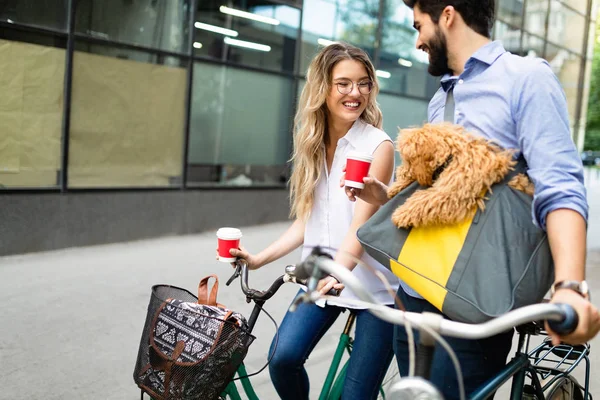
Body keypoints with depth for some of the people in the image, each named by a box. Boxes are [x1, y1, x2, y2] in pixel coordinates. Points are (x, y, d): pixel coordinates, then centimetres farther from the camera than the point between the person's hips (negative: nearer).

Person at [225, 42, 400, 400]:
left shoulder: (378, 146, -10)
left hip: (372, 283, -4)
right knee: (283, 358, -16)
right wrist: (258, 259, -1)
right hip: (321, 276, 4)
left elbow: (360, 225, -20)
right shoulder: (312, 145, 6)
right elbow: (306, 221, 8)